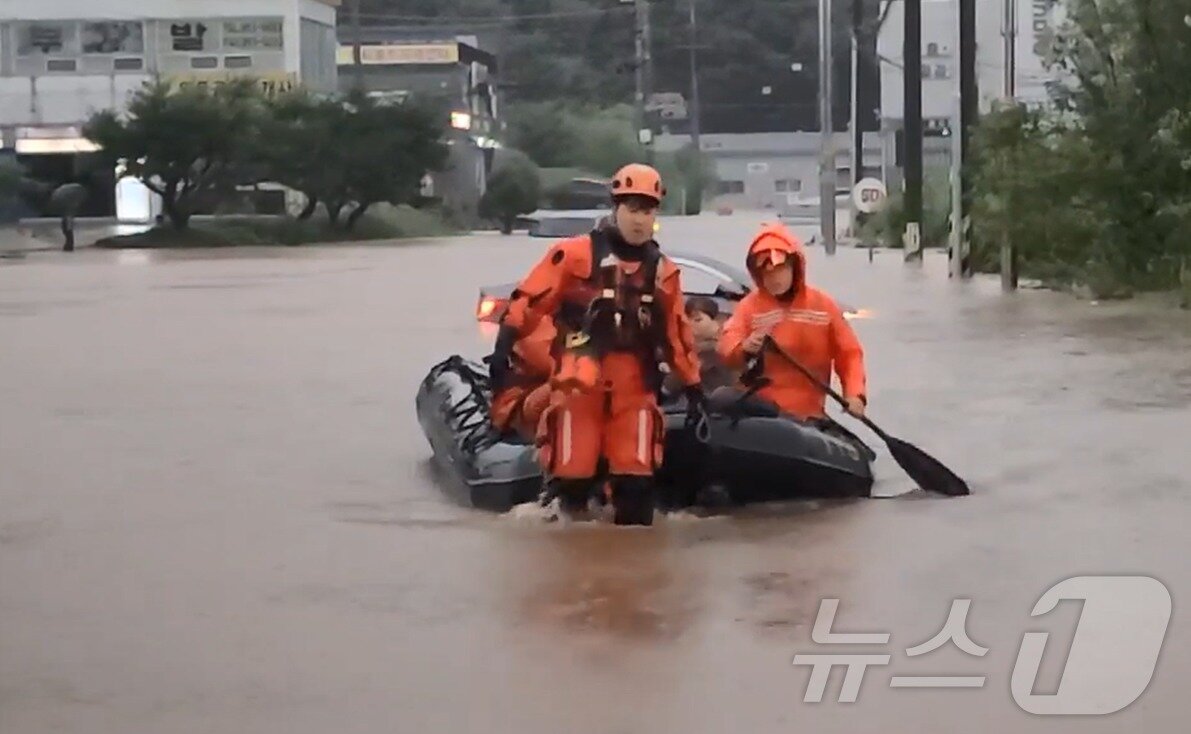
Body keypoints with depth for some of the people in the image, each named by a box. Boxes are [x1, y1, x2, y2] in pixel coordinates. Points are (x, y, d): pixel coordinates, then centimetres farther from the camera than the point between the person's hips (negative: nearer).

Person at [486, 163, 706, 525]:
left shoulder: (663, 271, 16)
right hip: (578, 378, -3)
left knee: (636, 474, -2)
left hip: (634, 382, 3)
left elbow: (677, 333, 22)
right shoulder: (575, 254, 0)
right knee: (572, 469, -8)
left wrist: (693, 386, 20)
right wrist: (504, 345, -11)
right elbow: (530, 298, -2)